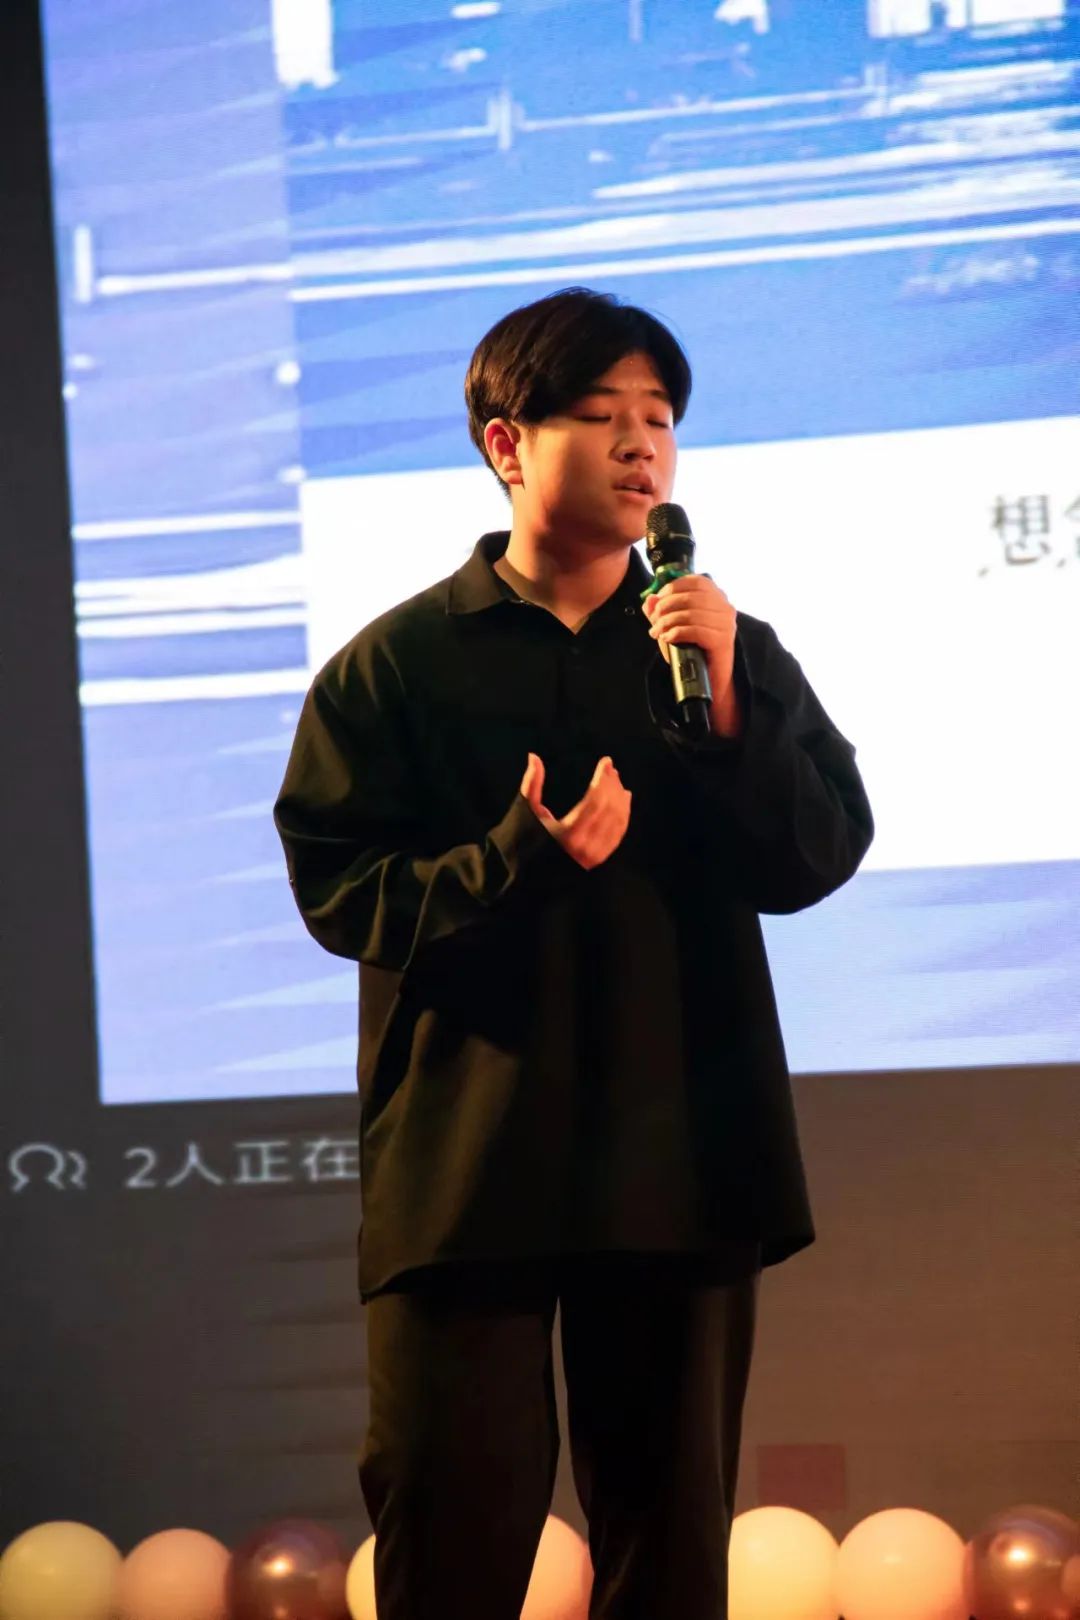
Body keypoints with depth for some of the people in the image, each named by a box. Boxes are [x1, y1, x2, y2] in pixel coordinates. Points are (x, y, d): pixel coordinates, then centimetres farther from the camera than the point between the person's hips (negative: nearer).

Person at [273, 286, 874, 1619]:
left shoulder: (730, 649, 11)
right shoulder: (397, 664, 3)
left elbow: (818, 857, 1)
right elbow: (339, 892, -4)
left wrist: (726, 703, -13)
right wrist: (519, 860, -18)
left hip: (680, 1152, 3)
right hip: (466, 1157, -2)